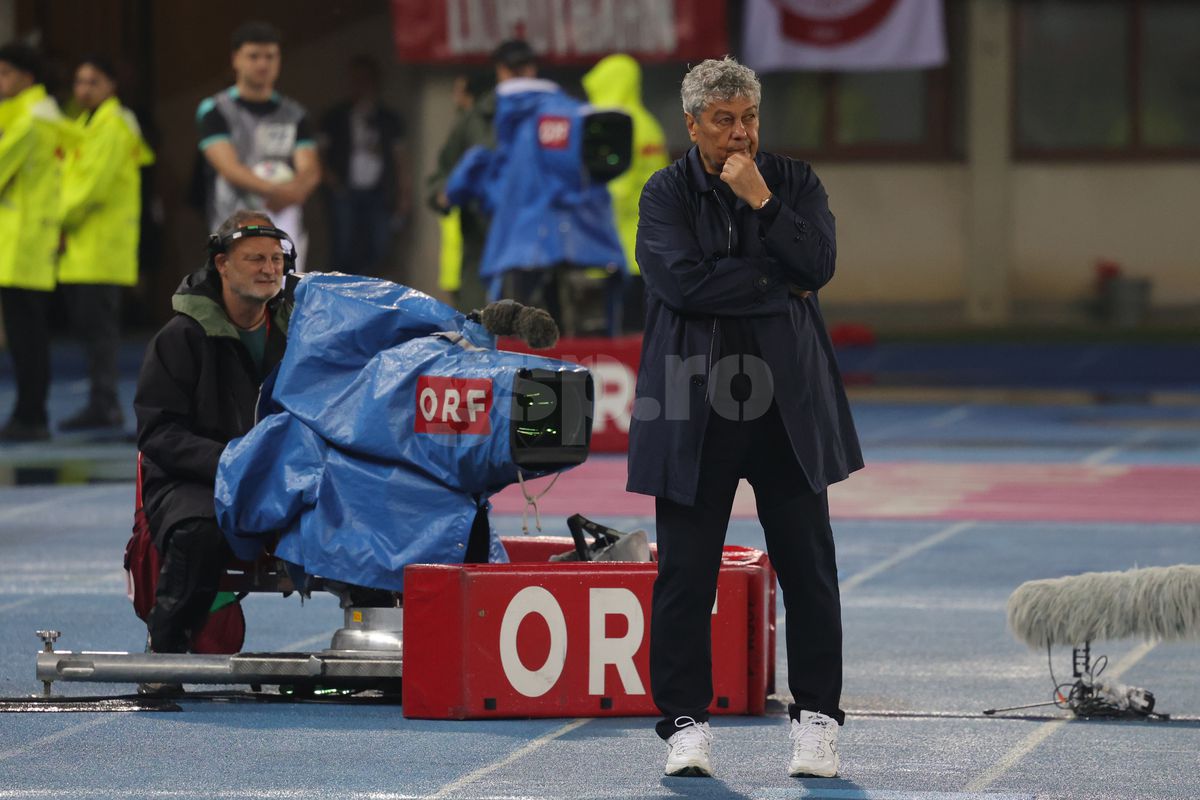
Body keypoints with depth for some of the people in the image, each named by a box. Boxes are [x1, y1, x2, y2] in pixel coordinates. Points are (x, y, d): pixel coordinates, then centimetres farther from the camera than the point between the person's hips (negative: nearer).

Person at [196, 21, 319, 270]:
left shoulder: (294, 114, 14)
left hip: (287, 229, 3)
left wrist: (292, 191, -23)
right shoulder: (215, 111, 3)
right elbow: (229, 168, -10)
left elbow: (310, 170, 2)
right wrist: (273, 189, -27)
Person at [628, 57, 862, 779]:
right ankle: (686, 723, 6)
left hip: (788, 404, 1)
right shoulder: (666, 194, 3)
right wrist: (778, 286, -7)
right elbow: (683, 279, -12)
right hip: (695, 410, -1)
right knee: (686, 572, -1)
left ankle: (816, 719, 9)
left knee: (809, 569, 1)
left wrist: (759, 199, -12)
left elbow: (820, 265, -6)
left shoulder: (794, 182, 8)